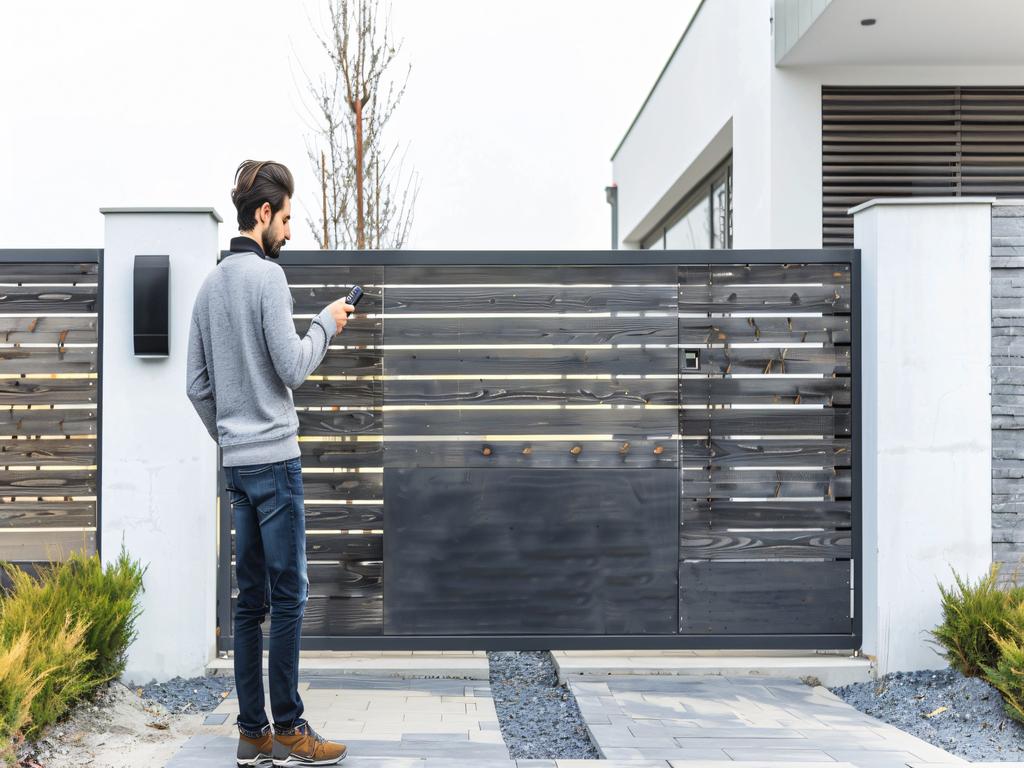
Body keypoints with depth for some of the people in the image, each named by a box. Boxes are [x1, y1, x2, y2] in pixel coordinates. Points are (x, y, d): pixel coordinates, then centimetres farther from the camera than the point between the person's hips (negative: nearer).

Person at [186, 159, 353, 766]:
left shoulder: (211, 285, 14)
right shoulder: (267, 275, -10)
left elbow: (198, 384, 15)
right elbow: (292, 368, -15)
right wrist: (326, 324, 0)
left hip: (236, 462, 8)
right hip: (274, 455, -8)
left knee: (252, 598, 10)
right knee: (289, 595, -3)